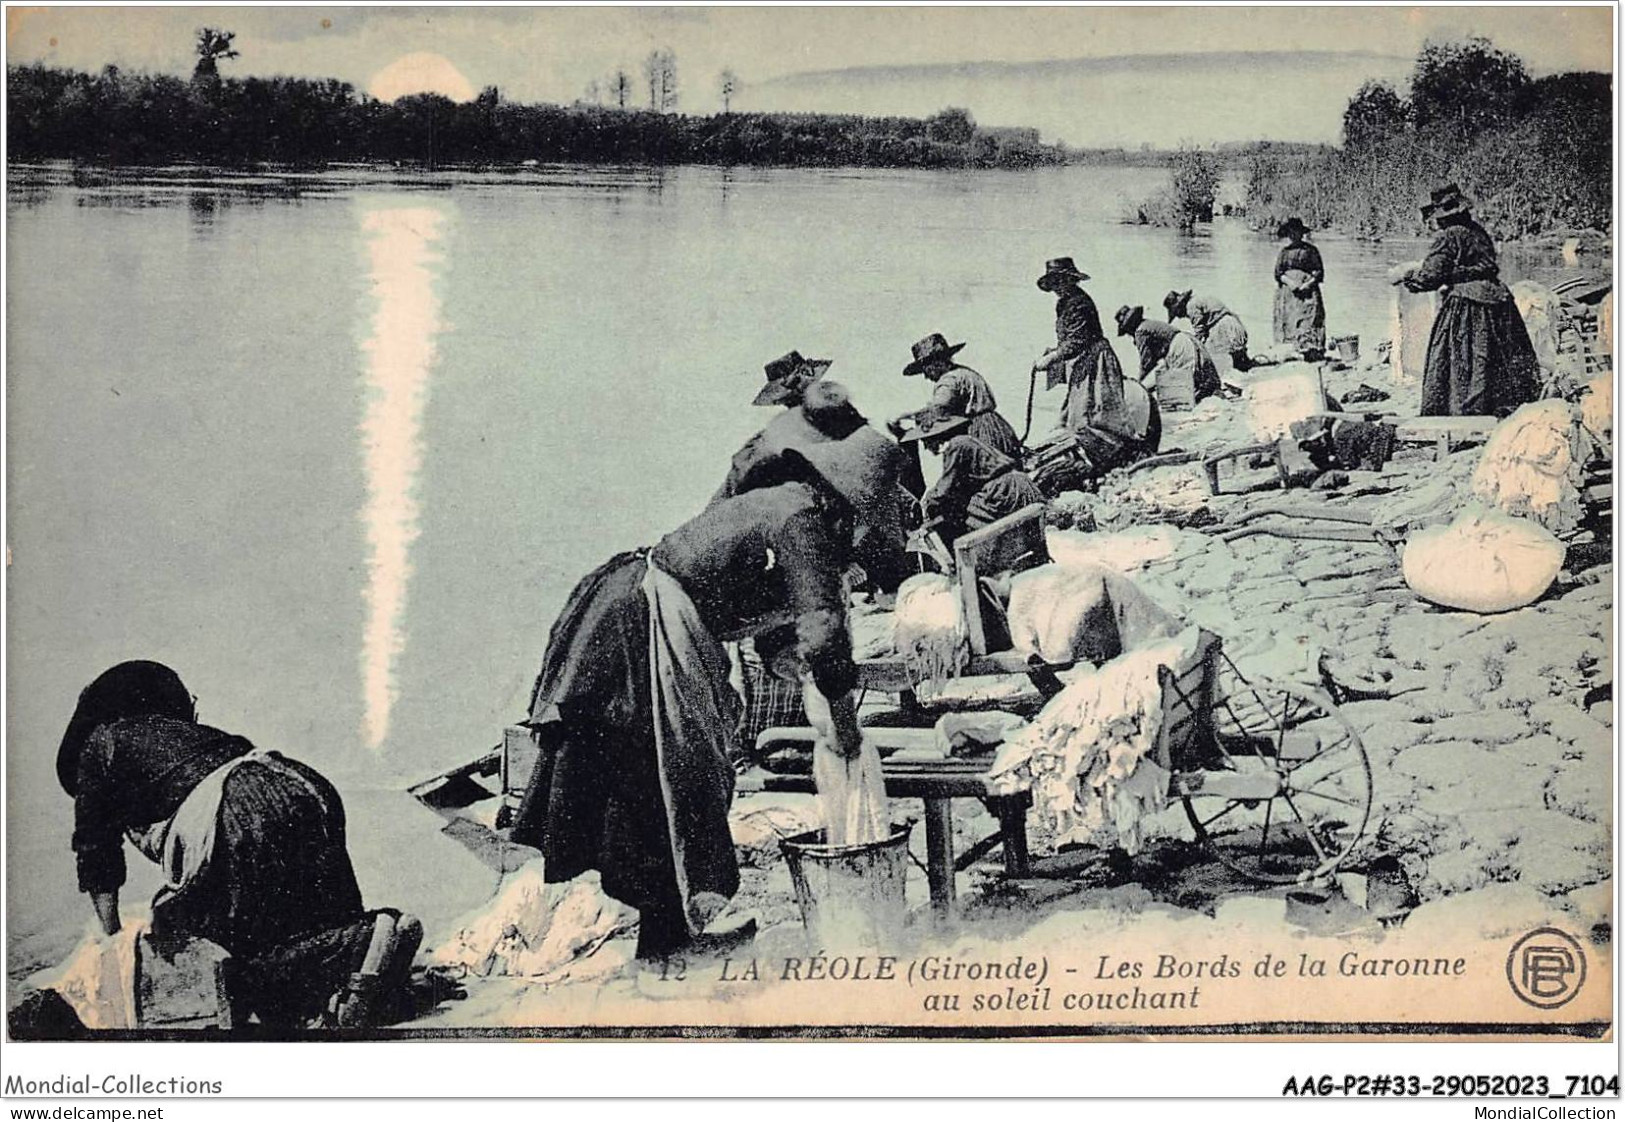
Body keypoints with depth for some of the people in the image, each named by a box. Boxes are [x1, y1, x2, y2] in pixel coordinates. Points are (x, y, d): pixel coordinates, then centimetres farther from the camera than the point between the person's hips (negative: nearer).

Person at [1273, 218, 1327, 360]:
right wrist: (1289, 282, -11)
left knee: (1309, 320, -12)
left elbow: (1319, 273, 4)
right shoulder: (1284, 251, 14)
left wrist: (1308, 284, -13)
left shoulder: (1310, 250, 6)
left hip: (1307, 291, -3)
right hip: (1287, 293, 3)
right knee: (1287, 321, -5)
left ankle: (1312, 352, -17)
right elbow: (1278, 272, 8)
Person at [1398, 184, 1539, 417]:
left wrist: (1411, 278, 10)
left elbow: (1431, 275, -11)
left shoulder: (1448, 237, -9)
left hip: (1465, 303, -7)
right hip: (1496, 296, 8)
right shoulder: (1479, 232, 14)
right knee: (1501, 360, 10)